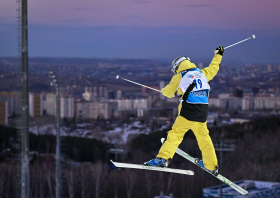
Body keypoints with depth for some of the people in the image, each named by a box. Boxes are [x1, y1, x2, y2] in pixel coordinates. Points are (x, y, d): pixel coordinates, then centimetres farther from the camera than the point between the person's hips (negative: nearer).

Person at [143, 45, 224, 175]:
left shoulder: (179, 77, 3)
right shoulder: (202, 73, 15)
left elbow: (168, 92, 12)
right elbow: (213, 68, 34)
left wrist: (164, 91, 36)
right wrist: (218, 55, 50)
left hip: (187, 113, -5)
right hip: (202, 114, 5)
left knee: (175, 134, -9)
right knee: (204, 138, 15)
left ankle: (163, 158, -24)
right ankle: (211, 166, 23)